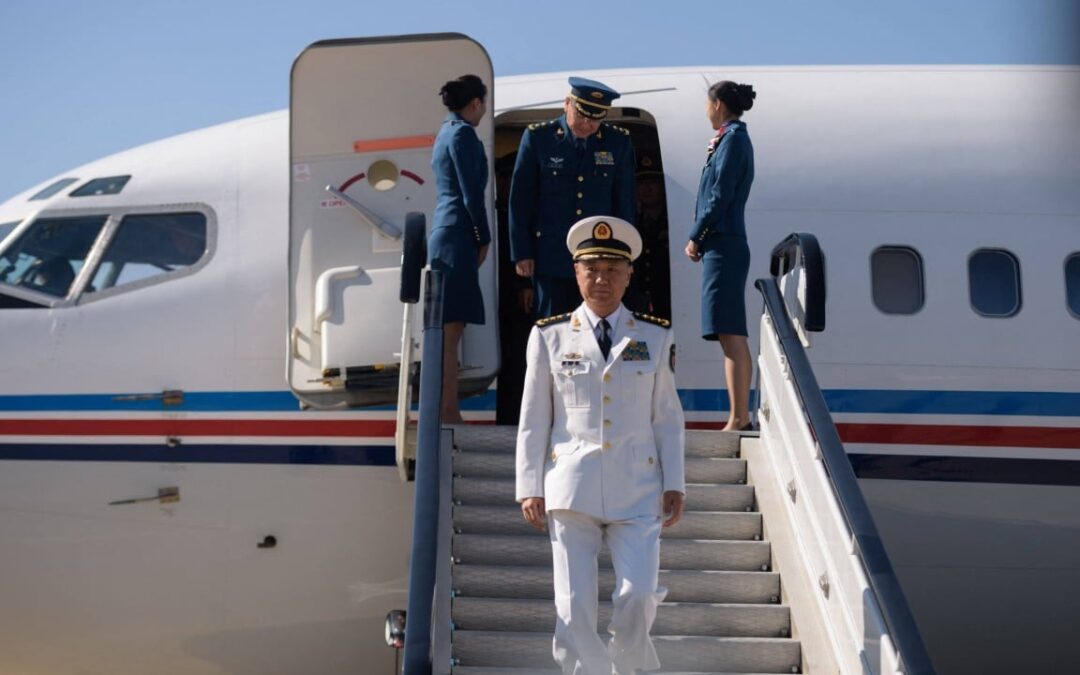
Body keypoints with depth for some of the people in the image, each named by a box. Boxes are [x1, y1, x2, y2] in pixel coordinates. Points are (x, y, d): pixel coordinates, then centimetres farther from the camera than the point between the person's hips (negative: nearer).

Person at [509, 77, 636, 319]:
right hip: (551, 256, -1)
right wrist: (521, 253, -1)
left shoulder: (619, 142, 4)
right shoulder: (538, 137, -1)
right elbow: (520, 199, 1)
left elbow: (624, 203, 10)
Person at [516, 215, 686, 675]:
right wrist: (530, 488, 2)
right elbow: (533, 420, 7)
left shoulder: (656, 338, 8)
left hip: (637, 487, 0)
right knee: (574, 608, -4)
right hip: (571, 487, 0)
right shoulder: (550, 337, 6)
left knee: (638, 597, -10)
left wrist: (674, 483, 3)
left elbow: (668, 418, 10)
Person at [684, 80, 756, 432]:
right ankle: (740, 417, 12)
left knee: (730, 335, -12)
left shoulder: (733, 140, -10)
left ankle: (738, 419, -15)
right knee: (731, 336, 10)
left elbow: (720, 196, -15)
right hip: (722, 246, 10)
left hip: (723, 246, -10)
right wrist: (712, 154, 11)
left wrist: (695, 238, -10)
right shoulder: (732, 139, 19)